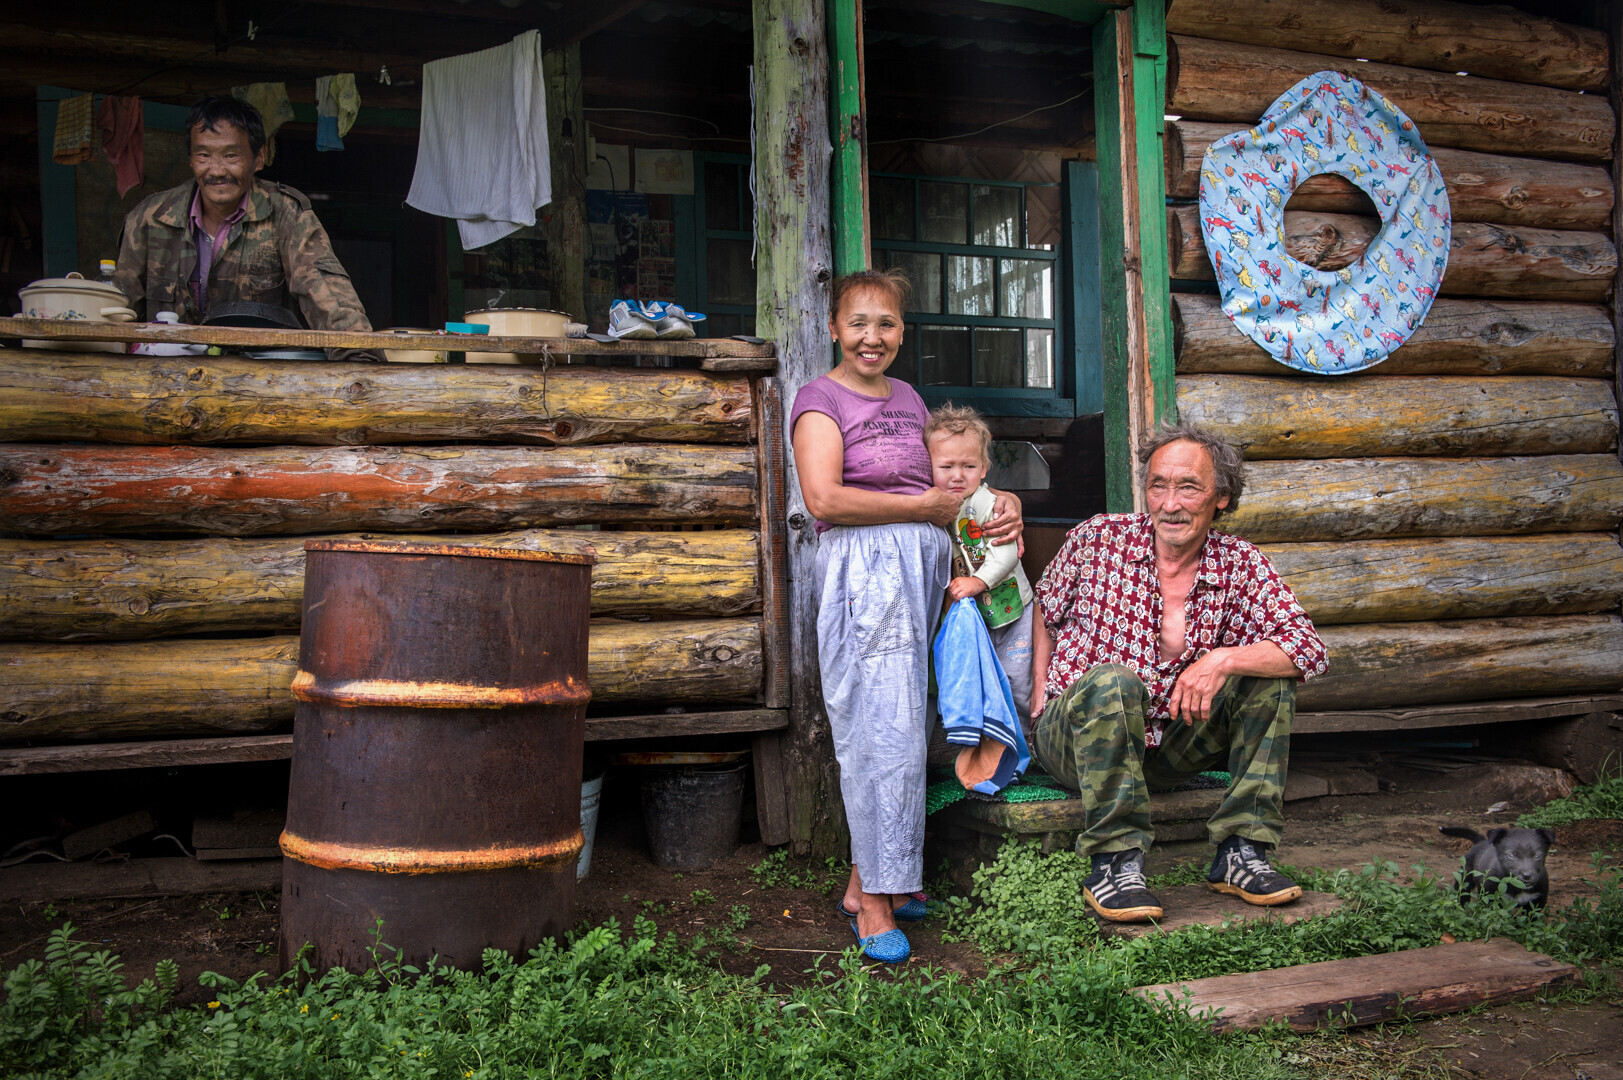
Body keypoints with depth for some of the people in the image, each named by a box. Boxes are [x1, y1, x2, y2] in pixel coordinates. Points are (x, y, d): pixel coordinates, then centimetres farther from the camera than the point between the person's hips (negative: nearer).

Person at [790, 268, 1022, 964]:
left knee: (898, 723, 7)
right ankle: (875, 900, 0)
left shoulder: (908, 398, 21)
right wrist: (927, 507, -10)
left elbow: (944, 482, 27)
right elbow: (823, 497, -16)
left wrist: (1000, 502, 6)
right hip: (862, 570, -7)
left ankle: (864, 881, 17)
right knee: (881, 728, -8)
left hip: (922, 565, 7)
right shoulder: (820, 399, -2)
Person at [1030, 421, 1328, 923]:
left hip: (1169, 741, 3)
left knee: (1269, 674, -13)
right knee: (1112, 682, -36)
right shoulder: (1097, 539, -8)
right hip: (1076, 738, -3)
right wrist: (1041, 694, 0)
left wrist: (1223, 659, -27)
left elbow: (1309, 649, -11)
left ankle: (1241, 852, -12)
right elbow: (1044, 611, 9)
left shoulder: (1239, 564, -3)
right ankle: (1112, 864, -26)